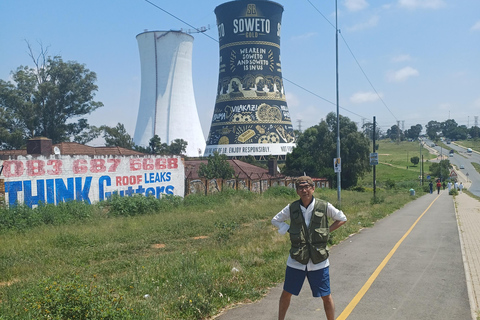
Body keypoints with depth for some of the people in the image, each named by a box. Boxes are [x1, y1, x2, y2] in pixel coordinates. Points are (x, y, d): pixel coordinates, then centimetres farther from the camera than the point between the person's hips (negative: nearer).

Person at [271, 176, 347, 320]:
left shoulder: (324, 206, -6)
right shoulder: (291, 208, -2)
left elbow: (342, 218, 10)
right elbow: (275, 220, 13)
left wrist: (327, 231, -1)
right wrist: (289, 231, -1)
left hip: (319, 261, -1)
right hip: (296, 260, 1)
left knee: (326, 296, 8)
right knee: (286, 293, 12)